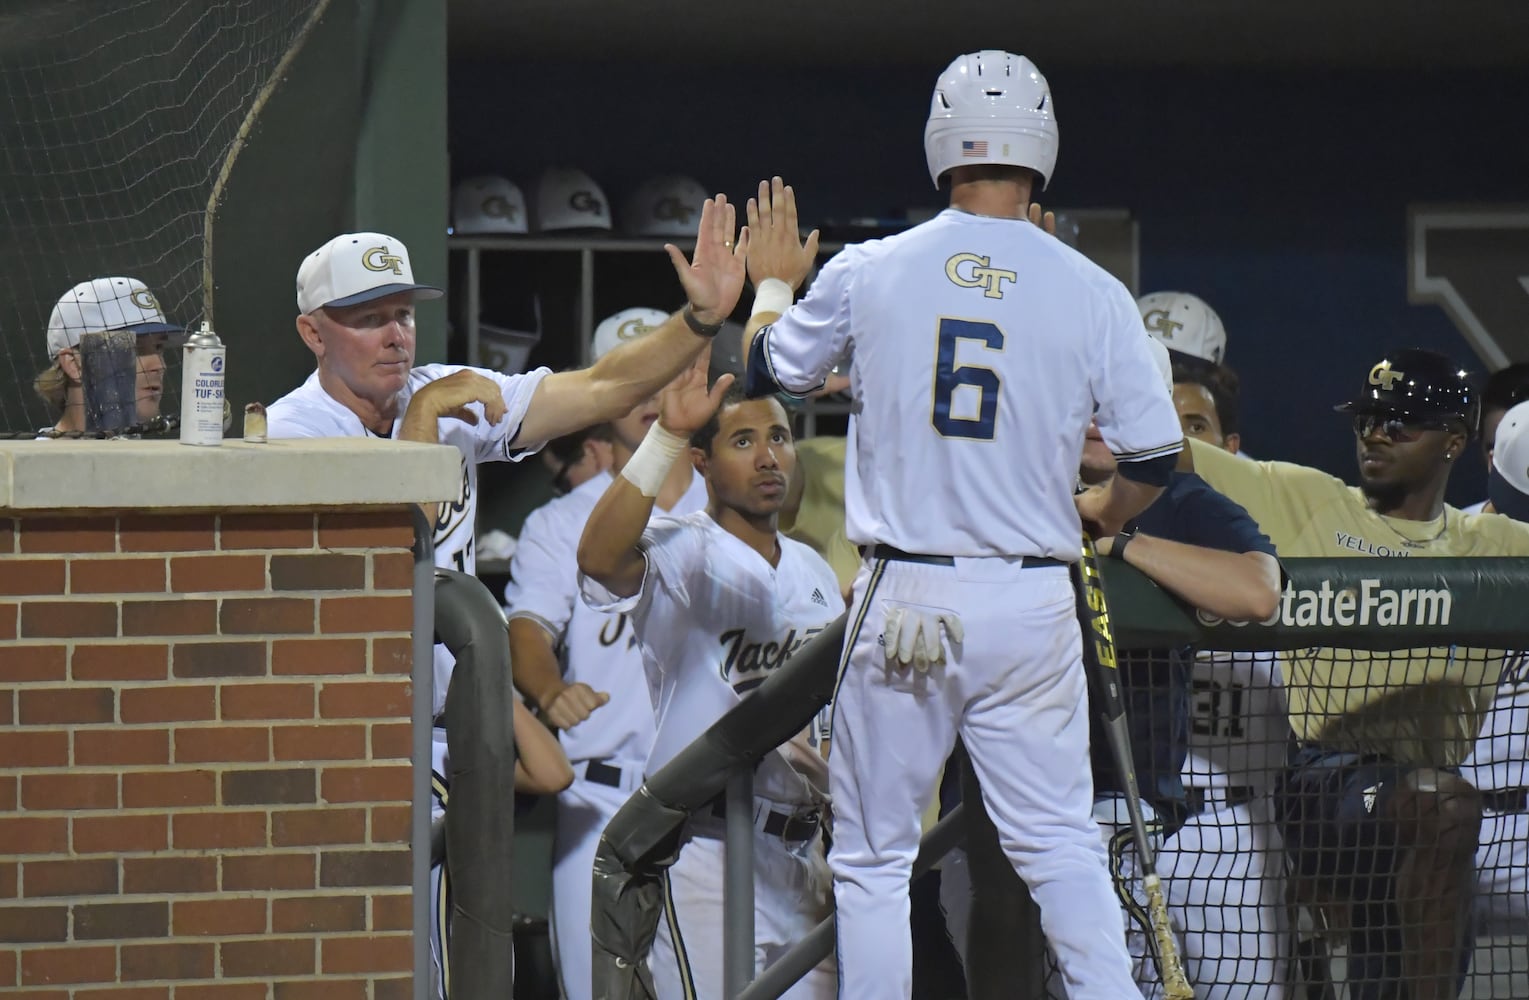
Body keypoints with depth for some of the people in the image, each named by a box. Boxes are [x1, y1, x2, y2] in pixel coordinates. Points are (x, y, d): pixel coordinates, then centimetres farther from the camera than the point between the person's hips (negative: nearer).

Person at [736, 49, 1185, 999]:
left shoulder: (866, 272, -2)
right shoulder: (1095, 294, -2)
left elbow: (767, 370, 15)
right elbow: (1155, 462, -2)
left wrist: (773, 284, 36)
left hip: (903, 602, 0)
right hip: (1032, 607, 1)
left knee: (873, 856, 7)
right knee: (1062, 846, 7)